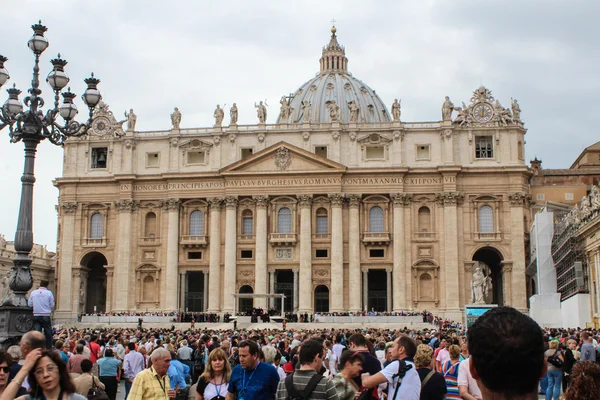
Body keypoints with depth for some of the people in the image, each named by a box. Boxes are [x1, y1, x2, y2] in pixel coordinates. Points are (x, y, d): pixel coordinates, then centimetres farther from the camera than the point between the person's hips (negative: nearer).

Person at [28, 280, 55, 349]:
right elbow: (52, 305, 0)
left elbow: (29, 304, 6)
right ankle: (48, 348, 8)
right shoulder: (49, 293, -3)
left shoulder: (33, 293, 2)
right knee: (48, 333, 8)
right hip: (46, 315, -2)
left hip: (36, 315, 2)